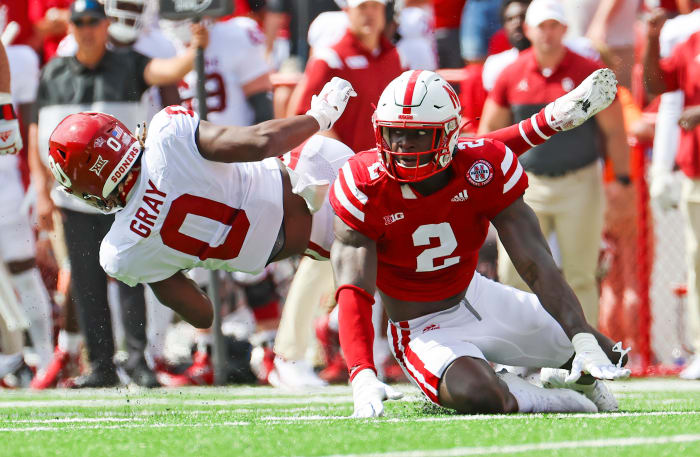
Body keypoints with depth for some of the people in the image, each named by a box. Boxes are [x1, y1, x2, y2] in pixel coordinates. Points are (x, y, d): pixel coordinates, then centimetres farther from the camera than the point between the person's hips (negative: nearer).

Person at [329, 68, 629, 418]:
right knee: (479, 397, -36)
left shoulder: (484, 169, -17)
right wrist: (362, 378, -48)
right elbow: (354, 293, -31)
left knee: (607, 357, 4)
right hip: (426, 330, -4)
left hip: (478, 297, 4)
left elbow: (537, 266, -21)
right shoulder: (364, 189, -23)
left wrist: (584, 340, -34)